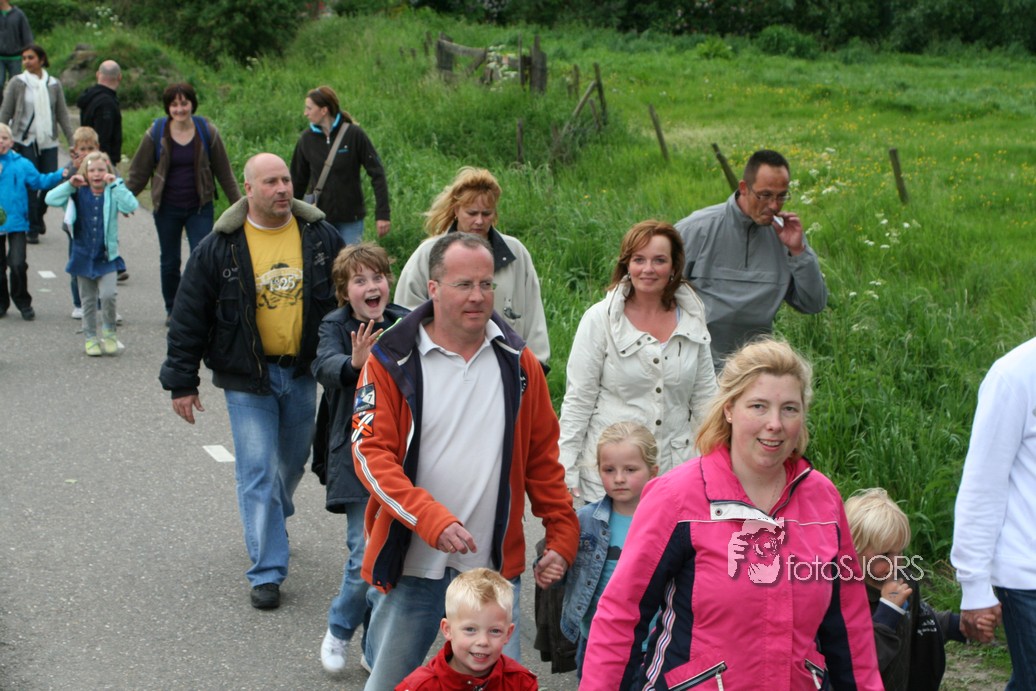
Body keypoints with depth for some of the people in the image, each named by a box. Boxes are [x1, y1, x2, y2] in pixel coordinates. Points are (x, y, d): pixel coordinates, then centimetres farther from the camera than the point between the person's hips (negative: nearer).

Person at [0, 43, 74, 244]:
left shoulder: (53, 85, 6)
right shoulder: (17, 83, 0)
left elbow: (63, 115, 9)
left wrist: (73, 143, 4)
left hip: (49, 142, 2)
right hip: (25, 142, -2)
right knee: (30, 186, -4)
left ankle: (38, 214, 29)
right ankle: (31, 229, 8)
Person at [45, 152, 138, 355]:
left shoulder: (113, 192, -5)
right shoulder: (78, 193, 0)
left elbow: (131, 206, -24)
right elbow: (51, 199, -9)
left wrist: (115, 185, -26)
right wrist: (69, 184, -20)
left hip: (107, 256, -2)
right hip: (83, 256, 2)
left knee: (108, 295, -16)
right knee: (88, 300, 11)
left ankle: (108, 333, 6)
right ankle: (90, 338, 24)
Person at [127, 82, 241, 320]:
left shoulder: (207, 132, -4)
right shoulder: (156, 133, -4)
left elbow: (224, 172, 4)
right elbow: (139, 173, 4)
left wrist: (239, 204, 5)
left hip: (200, 207, -1)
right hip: (167, 208, 1)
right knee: (169, 262, 12)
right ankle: (172, 309, 28)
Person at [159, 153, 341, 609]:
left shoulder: (321, 237, 0)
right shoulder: (221, 246, -8)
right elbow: (189, 316, -3)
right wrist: (182, 382, -3)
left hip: (303, 372, 3)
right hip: (247, 379, -3)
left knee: (293, 462, 19)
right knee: (257, 472, -6)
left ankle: (272, 519, 48)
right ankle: (267, 571, 1)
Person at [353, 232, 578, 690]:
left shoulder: (518, 363, 5)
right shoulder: (391, 361, -4)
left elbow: (543, 458, 11)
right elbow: (371, 454, -13)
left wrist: (562, 536, 5)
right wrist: (431, 518, -24)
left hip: (494, 568, 2)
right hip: (410, 565, -1)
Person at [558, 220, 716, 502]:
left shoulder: (692, 321, 6)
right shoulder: (599, 320, -3)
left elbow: (705, 397, 13)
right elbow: (577, 400, -2)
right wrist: (567, 471, -6)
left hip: (676, 472, 3)